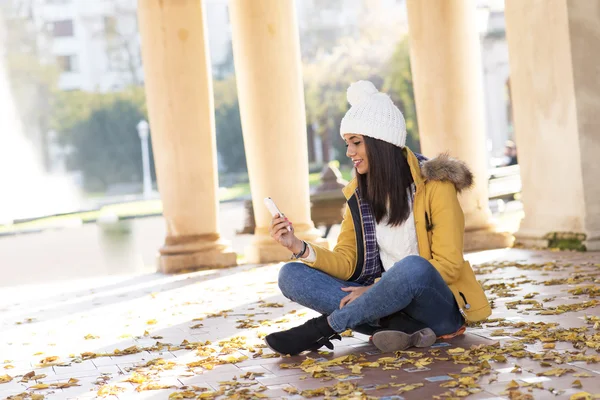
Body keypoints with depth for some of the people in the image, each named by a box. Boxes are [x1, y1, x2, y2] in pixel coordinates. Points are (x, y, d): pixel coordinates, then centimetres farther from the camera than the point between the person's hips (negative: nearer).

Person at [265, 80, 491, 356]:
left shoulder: (433, 184, -7)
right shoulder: (358, 195, 9)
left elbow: (448, 264, -12)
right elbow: (346, 263, 4)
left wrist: (378, 288, -19)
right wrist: (300, 248, -14)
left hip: (439, 306, -5)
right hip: (388, 301, 5)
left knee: (413, 267, -40)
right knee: (291, 275, -13)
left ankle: (322, 328, -22)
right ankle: (402, 327, -27)